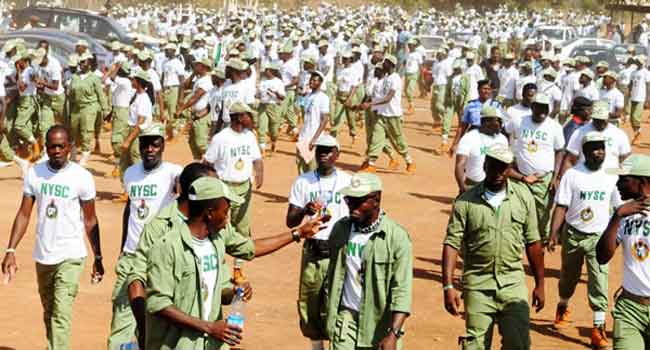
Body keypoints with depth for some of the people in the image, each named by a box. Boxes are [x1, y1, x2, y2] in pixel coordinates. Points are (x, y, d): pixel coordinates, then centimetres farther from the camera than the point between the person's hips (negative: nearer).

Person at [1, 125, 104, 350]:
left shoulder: (81, 177, -9)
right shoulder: (34, 173, 0)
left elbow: (90, 221, -1)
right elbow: (24, 214, 2)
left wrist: (97, 258, 2)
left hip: (70, 256, -4)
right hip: (42, 256, 4)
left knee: (61, 314, -13)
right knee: (49, 313, 18)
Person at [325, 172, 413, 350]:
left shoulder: (397, 237, -14)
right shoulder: (340, 228, 2)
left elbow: (402, 290, -18)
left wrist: (393, 334, -26)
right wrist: (329, 314, 16)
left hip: (380, 321, -3)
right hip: (345, 316, 4)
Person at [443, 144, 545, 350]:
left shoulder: (523, 196, 2)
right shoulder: (466, 201, -4)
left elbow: (533, 242, 7)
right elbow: (452, 244, -7)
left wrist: (540, 284, 8)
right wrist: (448, 286, -15)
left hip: (513, 284, 1)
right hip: (478, 286, -1)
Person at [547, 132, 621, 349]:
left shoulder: (610, 177, 0)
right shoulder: (572, 175, -7)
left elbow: (619, 207, 7)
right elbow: (561, 207, -8)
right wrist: (553, 235, -15)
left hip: (599, 237, 0)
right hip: (573, 234, 0)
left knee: (599, 282, -8)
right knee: (568, 276, 17)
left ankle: (599, 328, -6)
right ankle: (563, 308, 44)